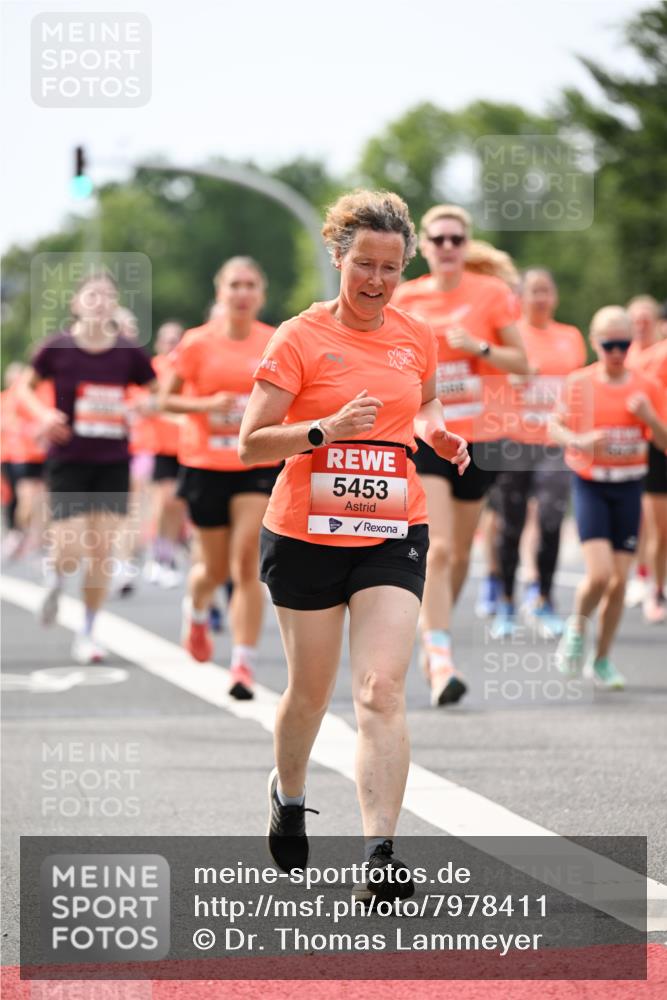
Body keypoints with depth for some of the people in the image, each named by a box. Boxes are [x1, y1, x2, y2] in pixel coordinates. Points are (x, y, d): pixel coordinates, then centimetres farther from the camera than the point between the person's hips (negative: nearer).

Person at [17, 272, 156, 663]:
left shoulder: (129, 353, -3)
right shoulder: (58, 348, -6)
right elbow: (27, 386, 10)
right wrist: (44, 413, -9)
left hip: (114, 462, 1)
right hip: (68, 460, -1)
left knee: (102, 550, -1)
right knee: (71, 550, -9)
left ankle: (88, 634, 13)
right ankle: (56, 577, 29)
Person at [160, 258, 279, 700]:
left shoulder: (276, 343, 0)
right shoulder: (198, 344, -3)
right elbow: (168, 398, 1)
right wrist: (207, 404, -15)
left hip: (259, 464, 0)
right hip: (206, 464, 0)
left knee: (247, 565, -13)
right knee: (216, 569, 10)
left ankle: (245, 665, -11)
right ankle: (196, 613, 47)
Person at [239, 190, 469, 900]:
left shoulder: (416, 338, 6)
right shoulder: (300, 338, -6)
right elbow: (250, 443, -8)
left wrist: (436, 432, 5)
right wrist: (325, 430, -24)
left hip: (392, 535, 2)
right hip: (305, 537, -2)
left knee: (381, 691, -13)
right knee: (310, 691, 11)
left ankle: (380, 855, -20)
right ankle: (288, 795, 43)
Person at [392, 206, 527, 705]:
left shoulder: (491, 294, -2)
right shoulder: (405, 300, 2)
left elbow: (522, 361, -2)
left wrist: (480, 348, -17)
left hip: (479, 437, 1)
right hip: (424, 436, -1)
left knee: (460, 552, 12)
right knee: (437, 549, -15)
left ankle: (433, 637, 36)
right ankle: (441, 662, -18)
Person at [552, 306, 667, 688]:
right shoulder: (579, 384, -3)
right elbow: (555, 427, 2)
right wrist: (579, 440, -18)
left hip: (629, 486, 2)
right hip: (590, 484, -2)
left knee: (619, 580, 1)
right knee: (600, 573, -17)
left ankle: (601, 660, 16)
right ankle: (578, 626, 14)